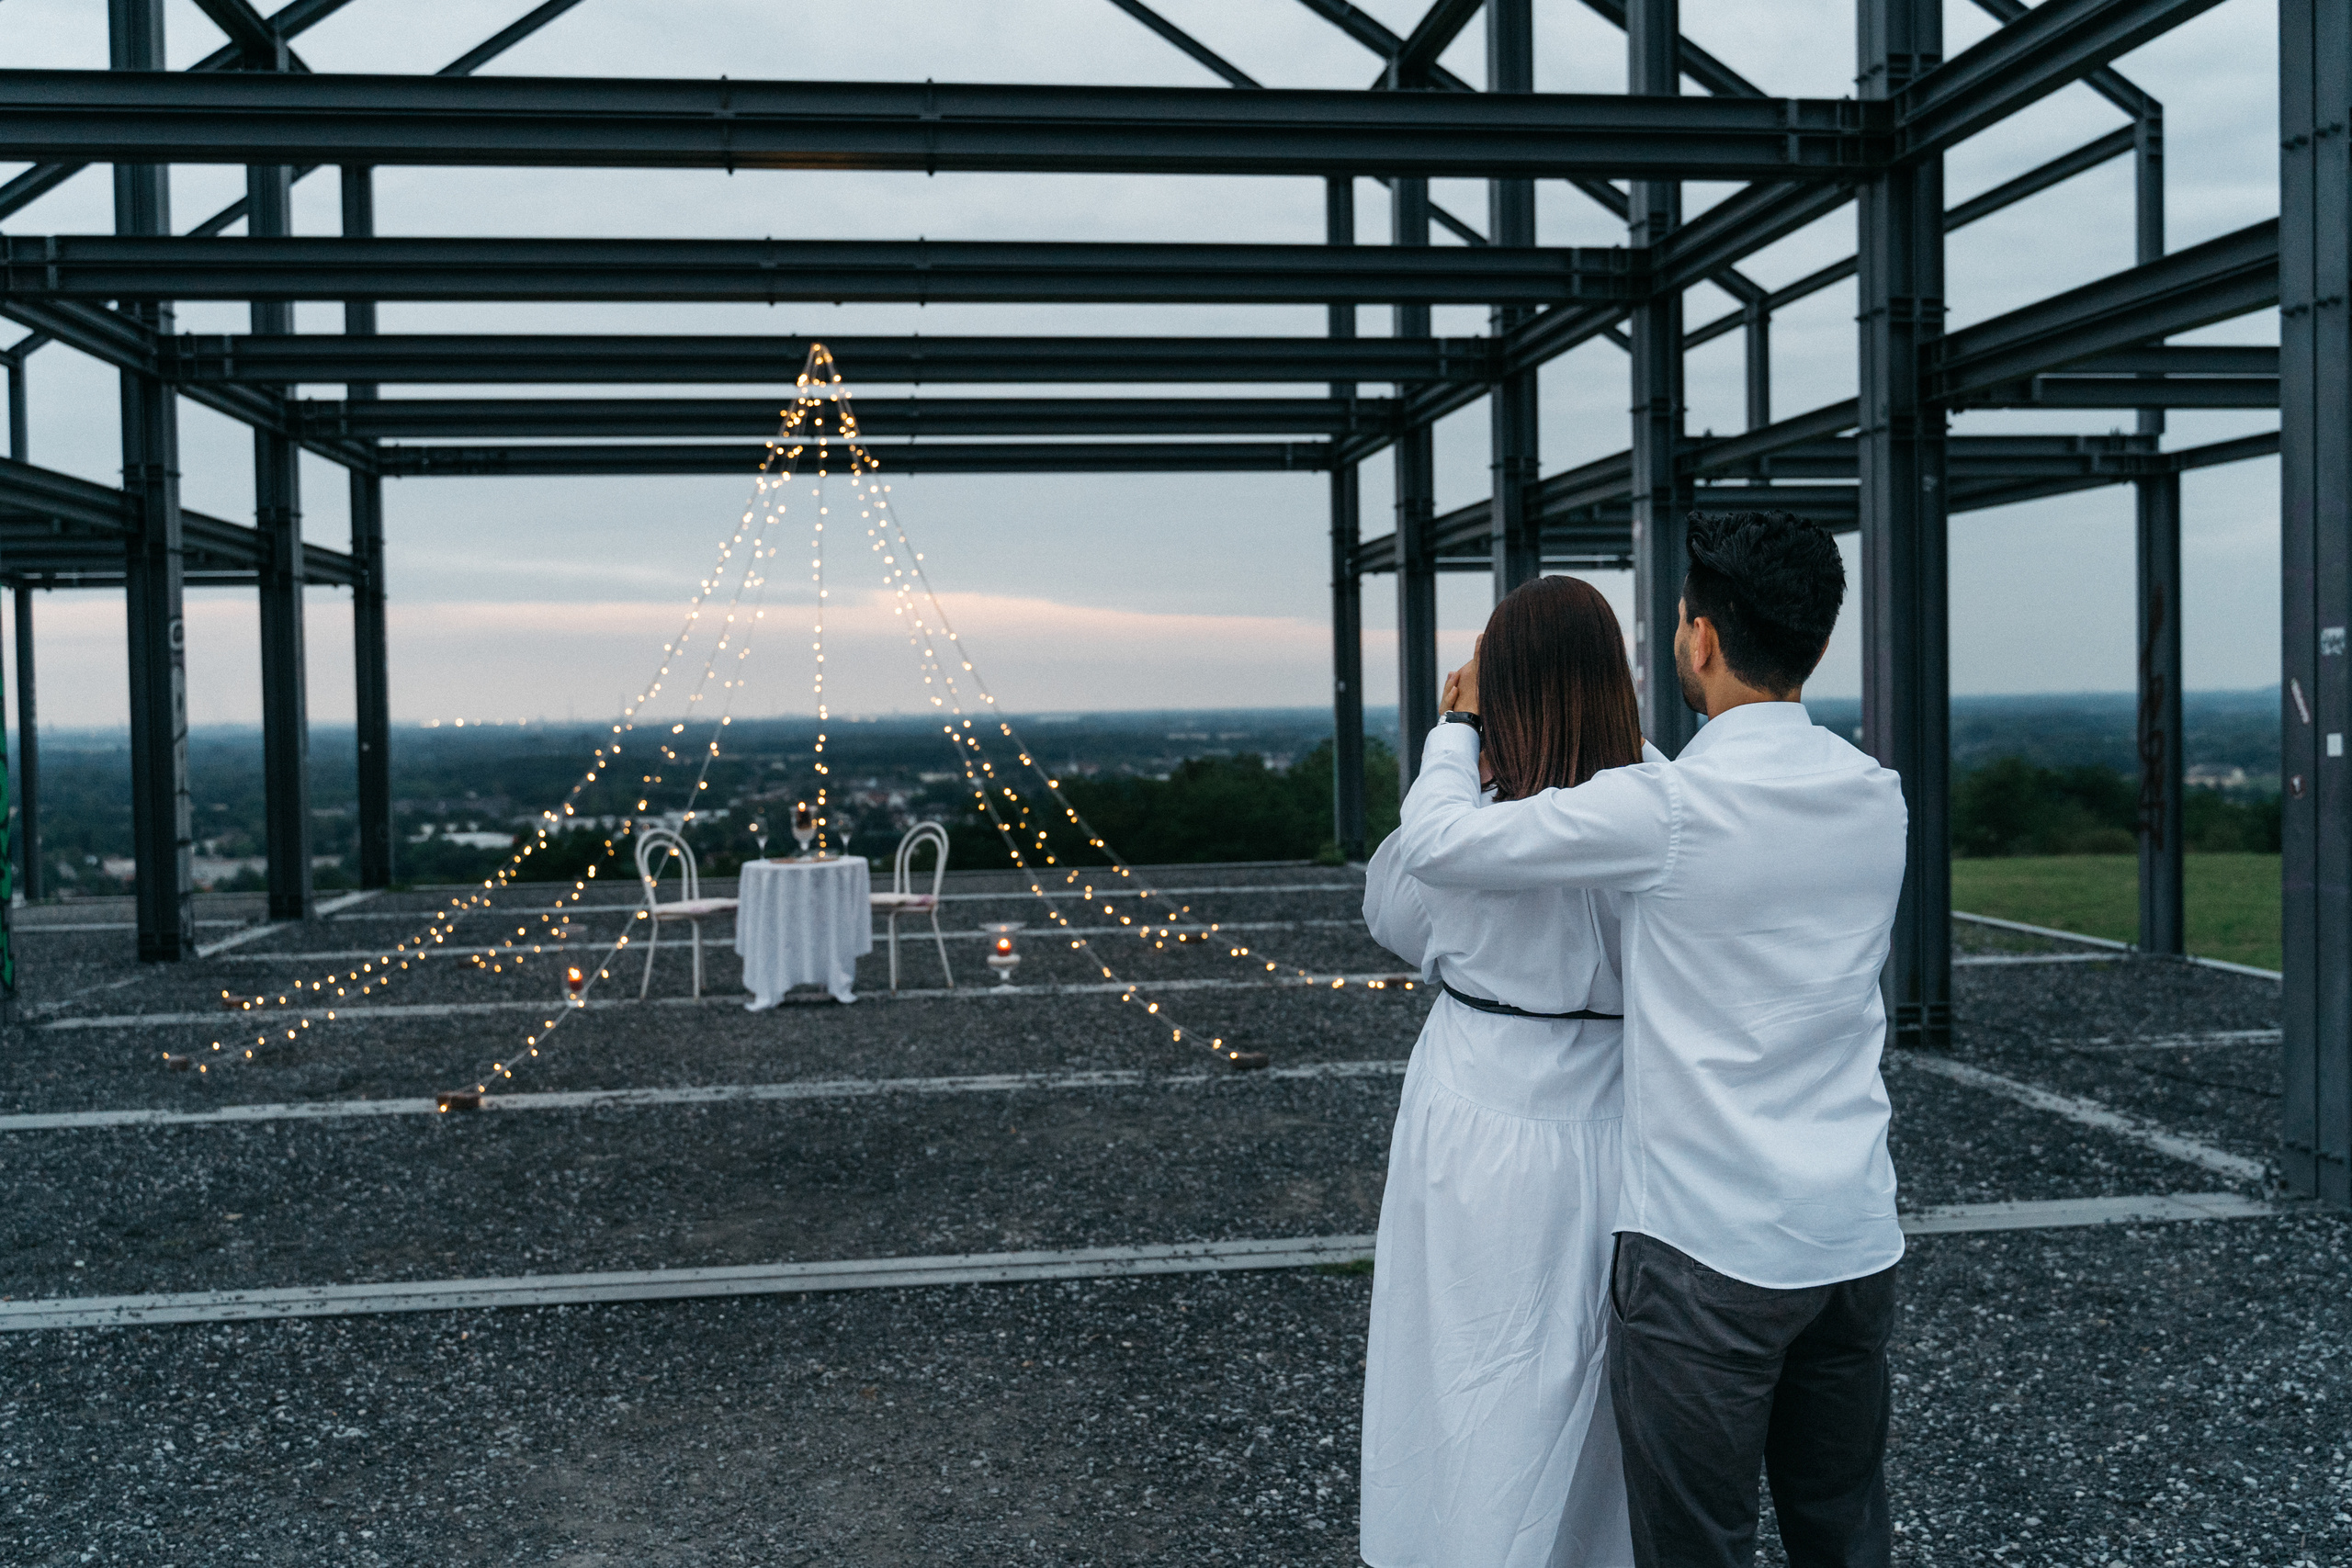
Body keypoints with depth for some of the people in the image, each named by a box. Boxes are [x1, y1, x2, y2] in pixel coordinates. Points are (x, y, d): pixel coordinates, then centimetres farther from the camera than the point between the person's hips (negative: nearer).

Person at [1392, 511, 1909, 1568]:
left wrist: (1460, 723, 6)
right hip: (1857, 1237, 7)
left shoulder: (1668, 808, -19)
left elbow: (1435, 846, -12)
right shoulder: (1879, 799, 2)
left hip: (1709, 1251, -6)